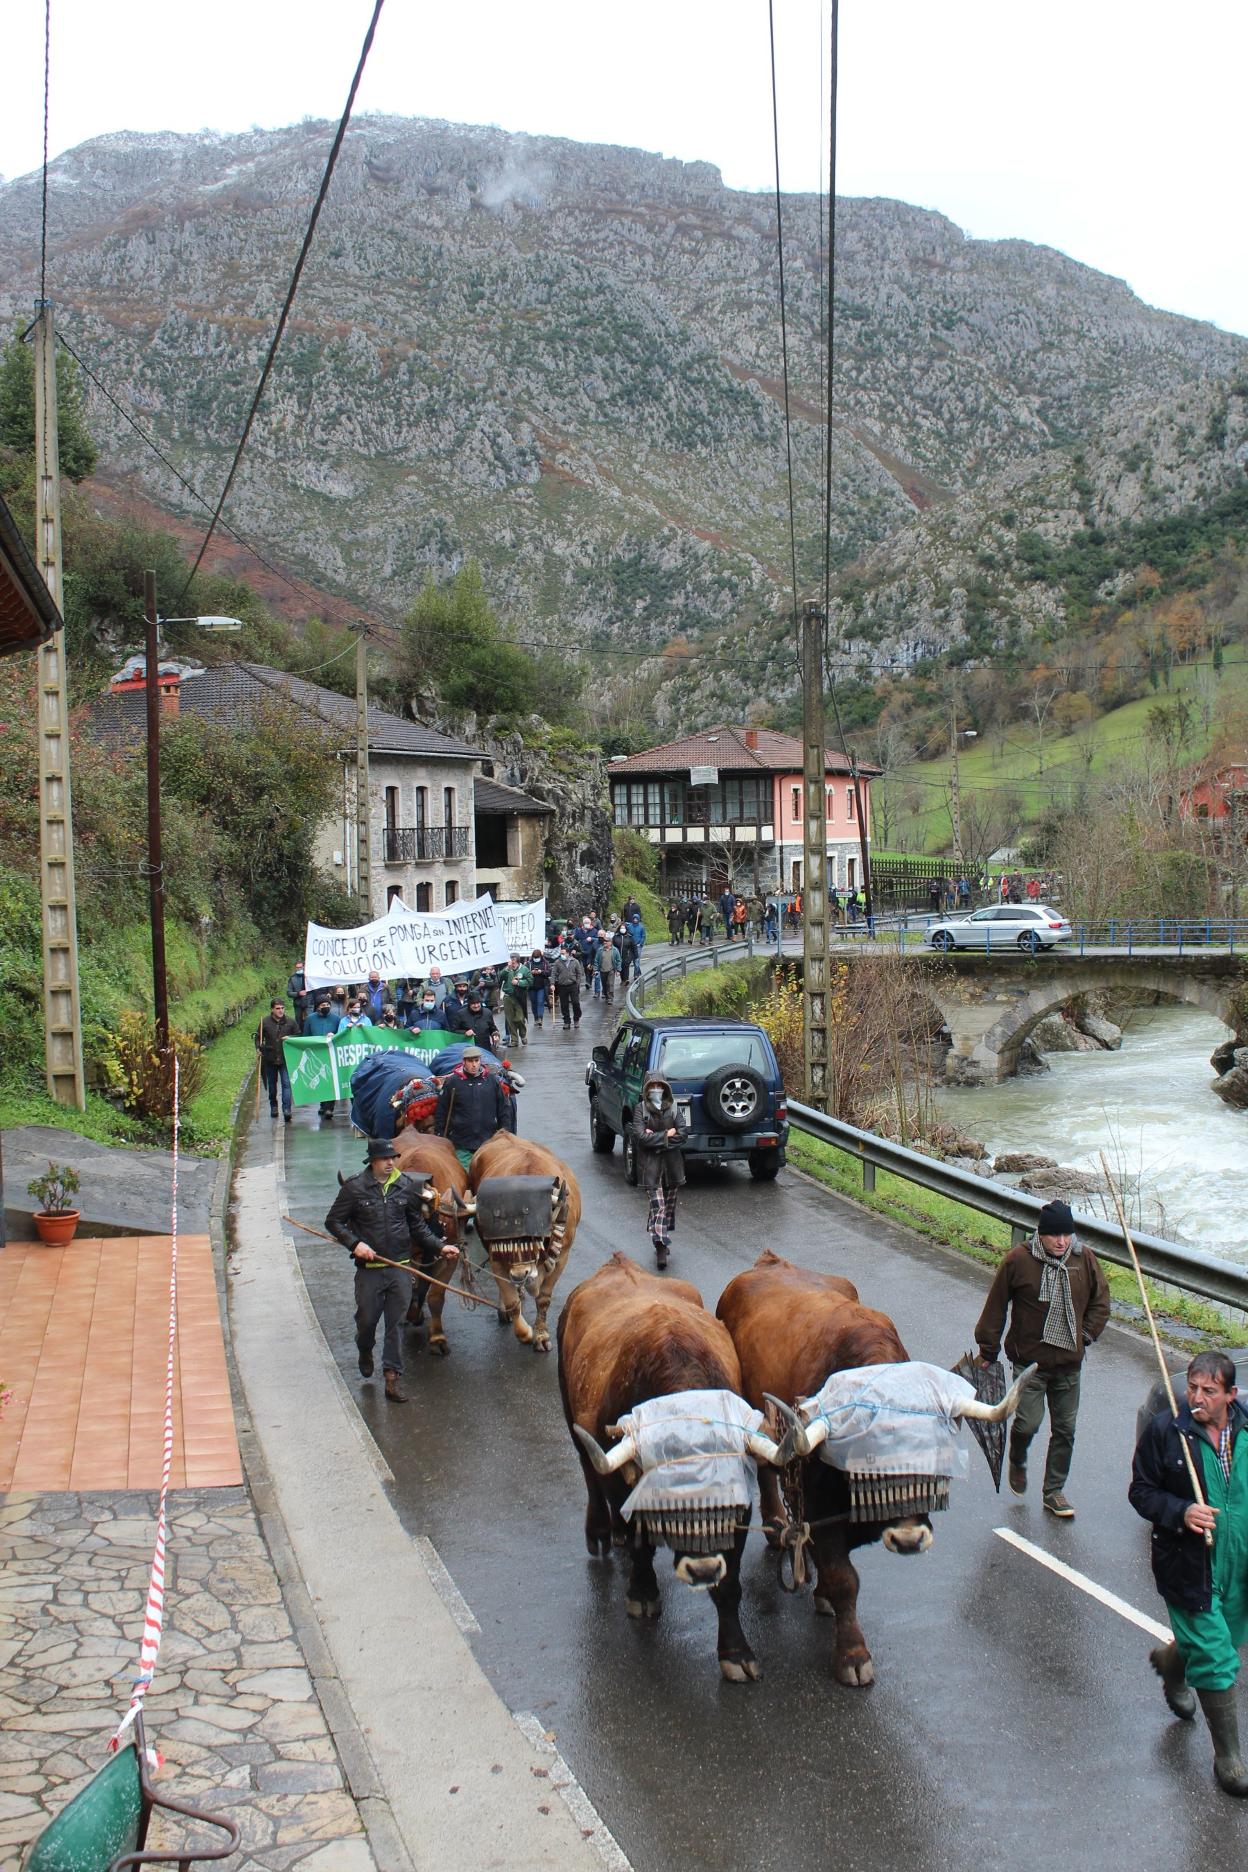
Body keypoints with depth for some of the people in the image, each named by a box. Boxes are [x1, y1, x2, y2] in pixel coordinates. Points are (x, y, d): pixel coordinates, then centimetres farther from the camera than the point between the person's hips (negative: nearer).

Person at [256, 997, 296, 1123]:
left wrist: (290, 1038, -11)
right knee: (272, 1084, 15)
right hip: (270, 1058, 1)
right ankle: (273, 1106, 32)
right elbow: (258, 1037, 7)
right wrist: (259, 1048, -10)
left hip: (285, 1059, -1)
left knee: (286, 1083, -11)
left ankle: (286, 1109, -15)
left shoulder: (290, 1021, -2)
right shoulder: (265, 1022, -3)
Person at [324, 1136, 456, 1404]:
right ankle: (365, 1352, 43)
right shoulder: (355, 1188, -6)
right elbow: (333, 1222, 0)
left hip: (401, 1267, 2)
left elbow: (418, 1225, 14)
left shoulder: (407, 1186, 3)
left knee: (396, 1322, 2)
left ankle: (393, 1377, 8)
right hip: (369, 1268, -2)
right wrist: (355, 1243, -14)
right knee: (367, 1318, 9)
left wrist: (439, 1245, 3)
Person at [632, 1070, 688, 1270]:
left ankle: (663, 1241, 10)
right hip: (650, 1163, -2)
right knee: (657, 1206, -4)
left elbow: (683, 1132, -7)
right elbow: (640, 1136, -11)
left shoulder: (673, 1107, 3)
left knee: (669, 1204, 4)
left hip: (672, 1161, 2)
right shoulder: (641, 1108, -1)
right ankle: (661, 1247, -7)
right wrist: (666, 1135, -11)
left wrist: (655, 1137, -12)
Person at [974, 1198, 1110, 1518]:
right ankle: (1017, 1462, 25)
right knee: (1028, 1422, -9)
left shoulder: (1085, 1259, -3)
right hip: (1029, 1360, -3)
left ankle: (1053, 1492, 23)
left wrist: (1086, 1335, 4)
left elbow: (1101, 1300, 14)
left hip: (1069, 1363, 3)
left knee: (1065, 1429, 7)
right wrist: (987, 1351, 0)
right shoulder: (1018, 1260, -12)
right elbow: (996, 1306, -3)